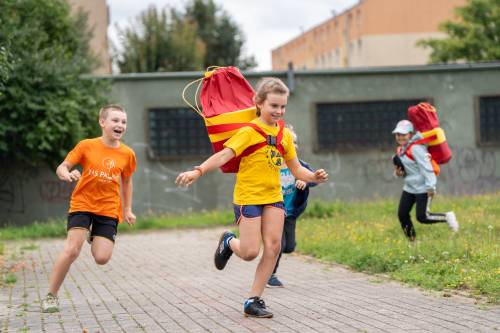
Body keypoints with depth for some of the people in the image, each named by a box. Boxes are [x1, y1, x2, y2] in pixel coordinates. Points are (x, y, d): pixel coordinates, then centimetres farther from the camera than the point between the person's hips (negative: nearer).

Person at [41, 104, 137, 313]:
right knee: (72, 250, -18)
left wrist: (127, 209, 15)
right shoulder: (86, 146, -6)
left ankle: (95, 239, 29)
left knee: (102, 258, -10)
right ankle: (51, 295, -1)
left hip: (108, 209, 2)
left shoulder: (127, 154, 0)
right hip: (82, 204, -2)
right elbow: (62, 168, -3)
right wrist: (67, 175, -26)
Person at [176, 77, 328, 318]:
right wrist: (198, 171, -37)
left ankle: (253, 300, 5)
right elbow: (224, 155, -23)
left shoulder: (284, 134, 7)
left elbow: (296, 169, 14)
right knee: (250, 252, -7)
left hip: (273, 196, 5)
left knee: (273, 246, -6)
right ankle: (229, 242, 30)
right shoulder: (249, 131, -11)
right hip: (248, 196, -5)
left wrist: (314, 177, -7)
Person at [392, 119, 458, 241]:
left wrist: (430, 187, -24)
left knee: (422, 217, -11)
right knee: (402, 214, 3)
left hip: (423, 188, -9)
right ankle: (411, 240, 16)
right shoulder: (401, 150, 11)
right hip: (409, 188, 9)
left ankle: (447, 217, 11)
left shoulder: (416, 148, -17)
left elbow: (426, 167, -21)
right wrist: (399, 172, -1)